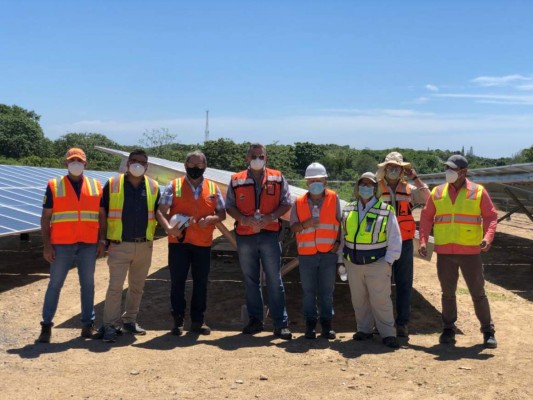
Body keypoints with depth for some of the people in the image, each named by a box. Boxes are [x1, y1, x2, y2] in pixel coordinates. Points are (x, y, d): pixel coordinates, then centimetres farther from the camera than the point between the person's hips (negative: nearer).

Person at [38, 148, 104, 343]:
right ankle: (46, 325, 12)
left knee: (87, 284, 8)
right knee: (55, 284, 3)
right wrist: (47, 244, -5)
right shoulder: (54, 186, 3)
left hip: (88, 245, 2)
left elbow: (102, 216, 10)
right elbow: (45, 217, 1)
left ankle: (88, 323, 18)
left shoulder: (95, 186, 8)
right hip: (61, 245, -2)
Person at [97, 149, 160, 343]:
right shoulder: (113, 184, -1)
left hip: (144, 245, 3)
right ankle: (110, 325, 3)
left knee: (137, 287, 14)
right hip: (119, 245, -3)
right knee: (115, 286, -5)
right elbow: (102, 213, 2)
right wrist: (102, 239, -3)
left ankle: (130, 320, 28)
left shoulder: (153, 187, 6)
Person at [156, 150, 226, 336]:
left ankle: (197, 320, 19)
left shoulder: (213, 188, 9)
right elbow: (161, 211, -3)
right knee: (177, 282, 2)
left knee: (201, 283, 8)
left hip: (203, 243, 2)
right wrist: (169, 228, -21)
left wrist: (211, 219, -11)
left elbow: (222, 214, 11)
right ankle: (178, 321, 13)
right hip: (178, 242, -2)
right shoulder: (174, 185, 2)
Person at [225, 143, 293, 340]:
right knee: (250, 280, 10)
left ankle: (281, 324, 2)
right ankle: (255, 320, 21)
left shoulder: (277, 178, 5)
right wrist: (243, 219, -13)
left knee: (275, 281, -1)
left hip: (269, 234, -2)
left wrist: (270, 217, -13)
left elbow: (286, 203, 3)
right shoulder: (236, 180, 7)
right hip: (245, 236, 2)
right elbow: (229, 206, 6)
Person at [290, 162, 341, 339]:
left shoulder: (333, 198, 4)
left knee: (327, 291, 6)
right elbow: (293, 226, 3)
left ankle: (326, 324, 17)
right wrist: (306, 224, -16)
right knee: (308, 291, 6)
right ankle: (310, 324, 17)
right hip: (306, 254, 1)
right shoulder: (299, 202, 5)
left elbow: (340, 222, 8)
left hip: (328, 253, 0)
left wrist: (338, 241, -2)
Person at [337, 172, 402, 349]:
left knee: (381, 300, -5)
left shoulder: (386, 211, -3)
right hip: (353, 263, 4)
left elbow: (394, 239, -3)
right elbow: (342, 237, 13)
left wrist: (388, 261, -8)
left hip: (377, 263, -4)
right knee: (359, 300, 10)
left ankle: (388, 334, 3)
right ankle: (364, 329, 23)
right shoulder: (348, 210, 9)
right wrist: (341, 260, 10)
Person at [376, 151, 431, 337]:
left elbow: (427, 199, -6)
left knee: (404, 284, 5)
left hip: (404, 243, 2)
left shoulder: (409, 189, 9)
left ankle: (403, 322, 13)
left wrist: (415, 178, -8)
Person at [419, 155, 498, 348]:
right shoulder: (437, 192, 6)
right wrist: (423, 241, -1)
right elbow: (426, 217, 9)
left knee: (478, 293, 4)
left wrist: (488, 237, -17)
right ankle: (448, 329, 24)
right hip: (444, 252, 2)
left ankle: (488, 332, 16)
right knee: (448, 293, 11)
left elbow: (490, 216, 0)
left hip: (470, 252, -2)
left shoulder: (478, 191, -1)